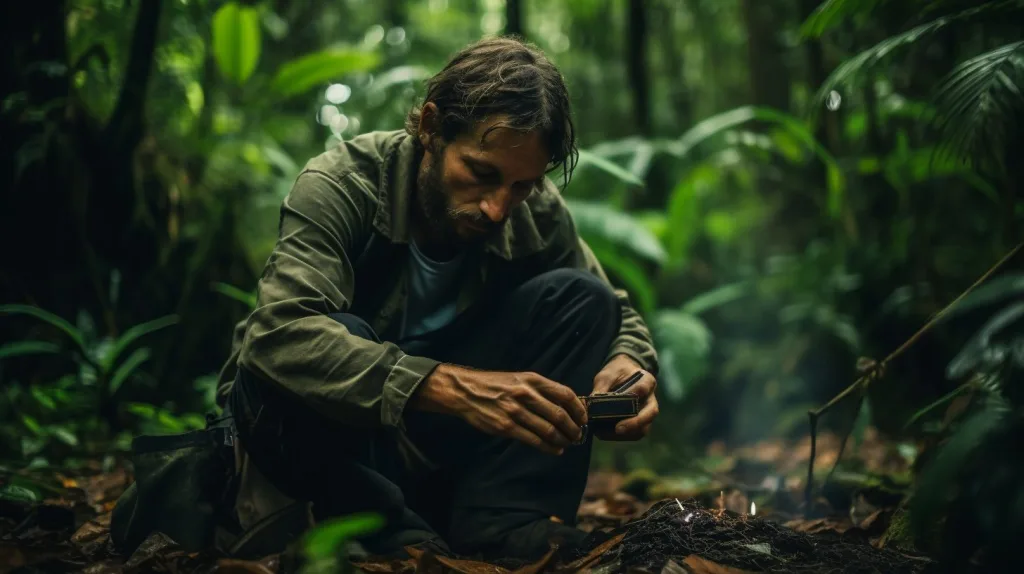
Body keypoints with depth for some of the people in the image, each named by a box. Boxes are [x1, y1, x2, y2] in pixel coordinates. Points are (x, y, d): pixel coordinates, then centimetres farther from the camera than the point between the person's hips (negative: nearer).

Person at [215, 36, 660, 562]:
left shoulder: (537, 215, -9)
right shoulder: (341, 186, -23)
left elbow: (616, 313, 2)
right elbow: (281, 336, -39)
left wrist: (629, 363, -24)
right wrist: (451, 386, -50)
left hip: (433, 431, 5)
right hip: (323, 427, -4)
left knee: (579, 295, -15)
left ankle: (500, 522, -25)